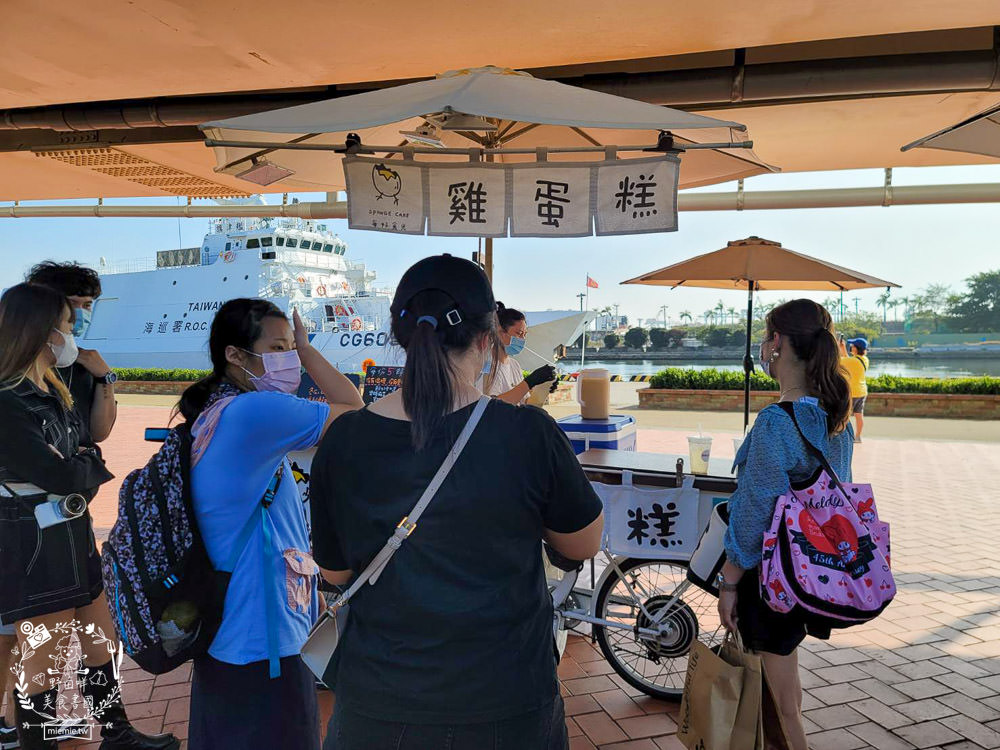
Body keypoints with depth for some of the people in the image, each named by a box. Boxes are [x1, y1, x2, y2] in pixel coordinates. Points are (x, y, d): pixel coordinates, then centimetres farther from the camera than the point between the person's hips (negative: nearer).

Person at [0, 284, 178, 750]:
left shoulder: (52, 390, 9)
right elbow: (60, 476, -20)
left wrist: (76, 468, -11)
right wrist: (92, 465, -2)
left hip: (72, 534, 9)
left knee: (100, 642, 19)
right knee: (43, 667, 6)